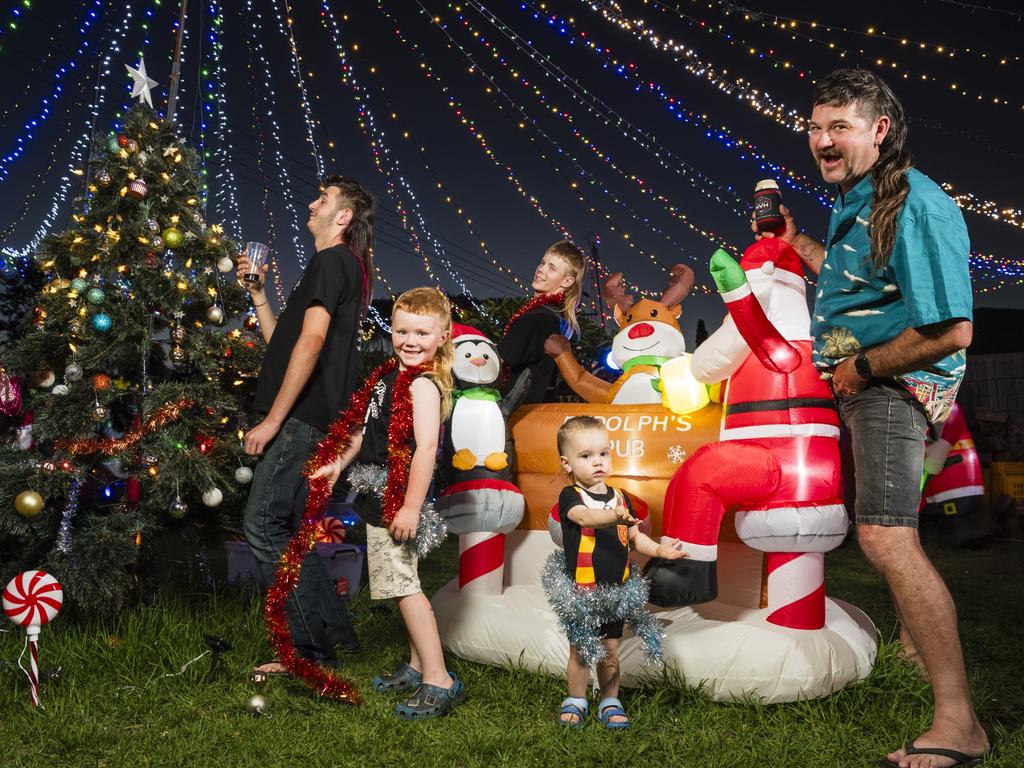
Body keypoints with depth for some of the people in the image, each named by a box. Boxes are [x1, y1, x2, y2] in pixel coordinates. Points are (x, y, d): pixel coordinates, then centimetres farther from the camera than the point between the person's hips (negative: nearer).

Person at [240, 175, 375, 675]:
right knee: (284, 531, 11)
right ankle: (333, 632, 16)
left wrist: (273, 419, -21)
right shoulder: (341, 266, 25)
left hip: (302, 420, -10)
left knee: (263, 525, -10)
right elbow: (281, 343, 26)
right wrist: (257, 292, 19)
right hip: (308, 422, 10)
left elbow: (311, 340, -19)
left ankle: (311, 646, -5)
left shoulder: (333, 260, -6)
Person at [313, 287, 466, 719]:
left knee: (403, 586, -7)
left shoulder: (424, 385, -17)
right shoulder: (392, 375, 12)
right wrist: (340, 464, 24)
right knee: (403, 584, 17)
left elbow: (426, 447, -25)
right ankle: (418, 667, 29)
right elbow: (371, 428, 24)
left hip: (398, 502, -10)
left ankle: (440, 682, -1)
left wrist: (411, 506, -27)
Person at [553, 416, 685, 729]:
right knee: (580, 650, 8)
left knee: (610, 650, 12)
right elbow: (584, 517, -31)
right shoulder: (570, 496, -10)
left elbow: (634, 537, 13)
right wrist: (613, 517, -50)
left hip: (615, 589, 4)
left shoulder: (620, 498, 6)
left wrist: (659, 549, -5)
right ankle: (576, 700, 28)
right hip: (581, 590, -3)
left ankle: (610, 702, 28)